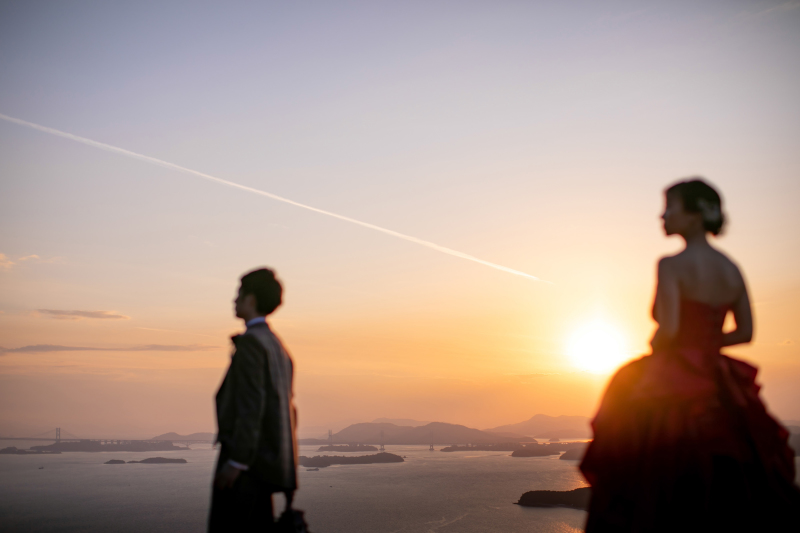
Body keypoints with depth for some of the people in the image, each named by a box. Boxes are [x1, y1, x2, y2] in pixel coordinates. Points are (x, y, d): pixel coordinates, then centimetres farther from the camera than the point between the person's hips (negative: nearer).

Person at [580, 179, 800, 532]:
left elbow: (668, 329, -21)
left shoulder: (672, 265, -12)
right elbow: (745, 332, 14)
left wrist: (655, 351, 0)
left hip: (670, 387, -7)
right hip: (717, 382, 7)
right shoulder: (732, 270, 8)